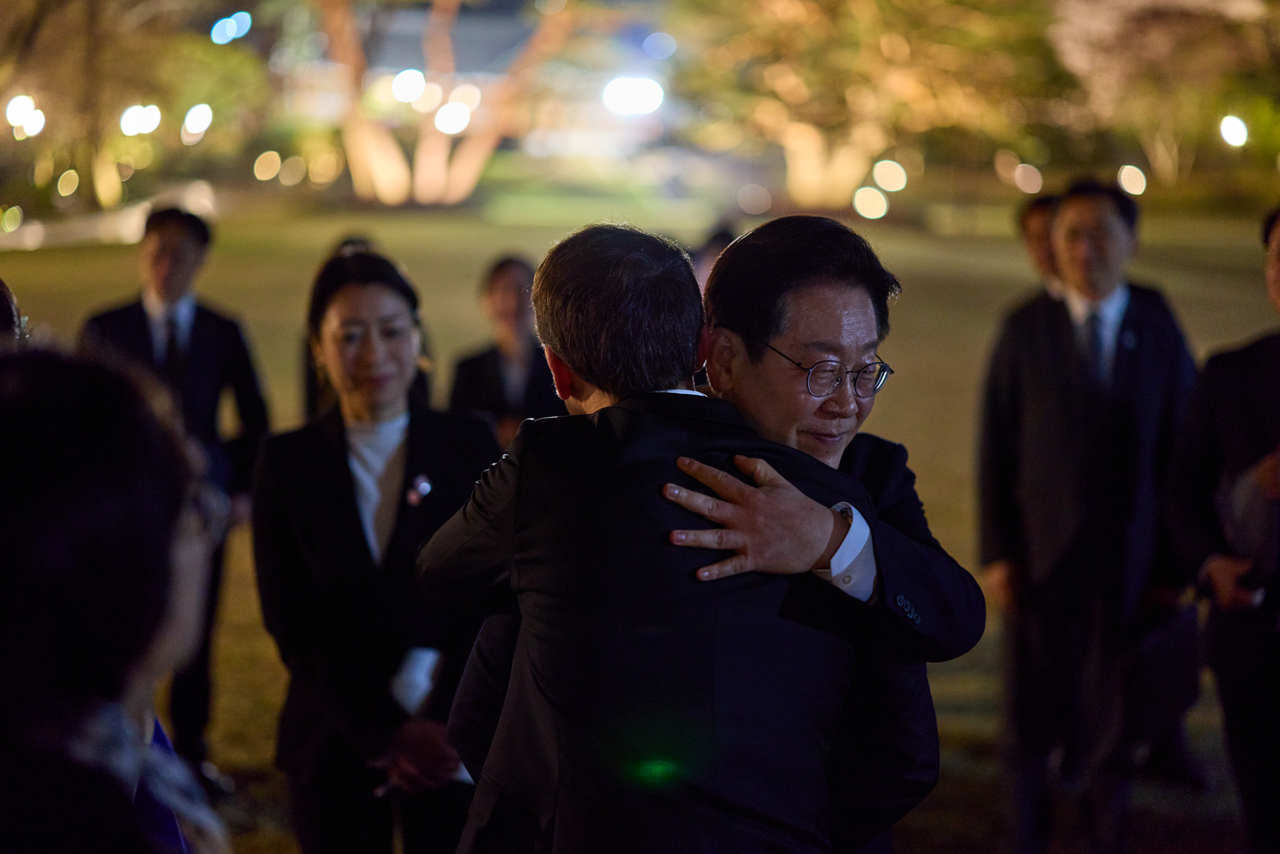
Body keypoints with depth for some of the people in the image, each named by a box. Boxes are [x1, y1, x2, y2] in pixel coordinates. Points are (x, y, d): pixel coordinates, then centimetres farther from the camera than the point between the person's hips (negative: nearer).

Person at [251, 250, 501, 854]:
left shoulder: (471, 447, 0)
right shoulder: (287, 462, -1)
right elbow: (293, 626, -4)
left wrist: (447, 723, -14)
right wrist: (385, 733, -13)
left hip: (453, 737, 0)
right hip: (334, 745, 0)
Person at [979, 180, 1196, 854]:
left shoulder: (1159, 330, 0)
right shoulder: (1026, 330, -3)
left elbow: (1182, 450, 1)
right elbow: (995, 447, -1)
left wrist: (1173, 563, -2)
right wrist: (996, 553, -5)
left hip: (1128, 560, 1)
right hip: (1041, 553, 0)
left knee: (1110, 721, 7)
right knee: (1032, 720, 8)